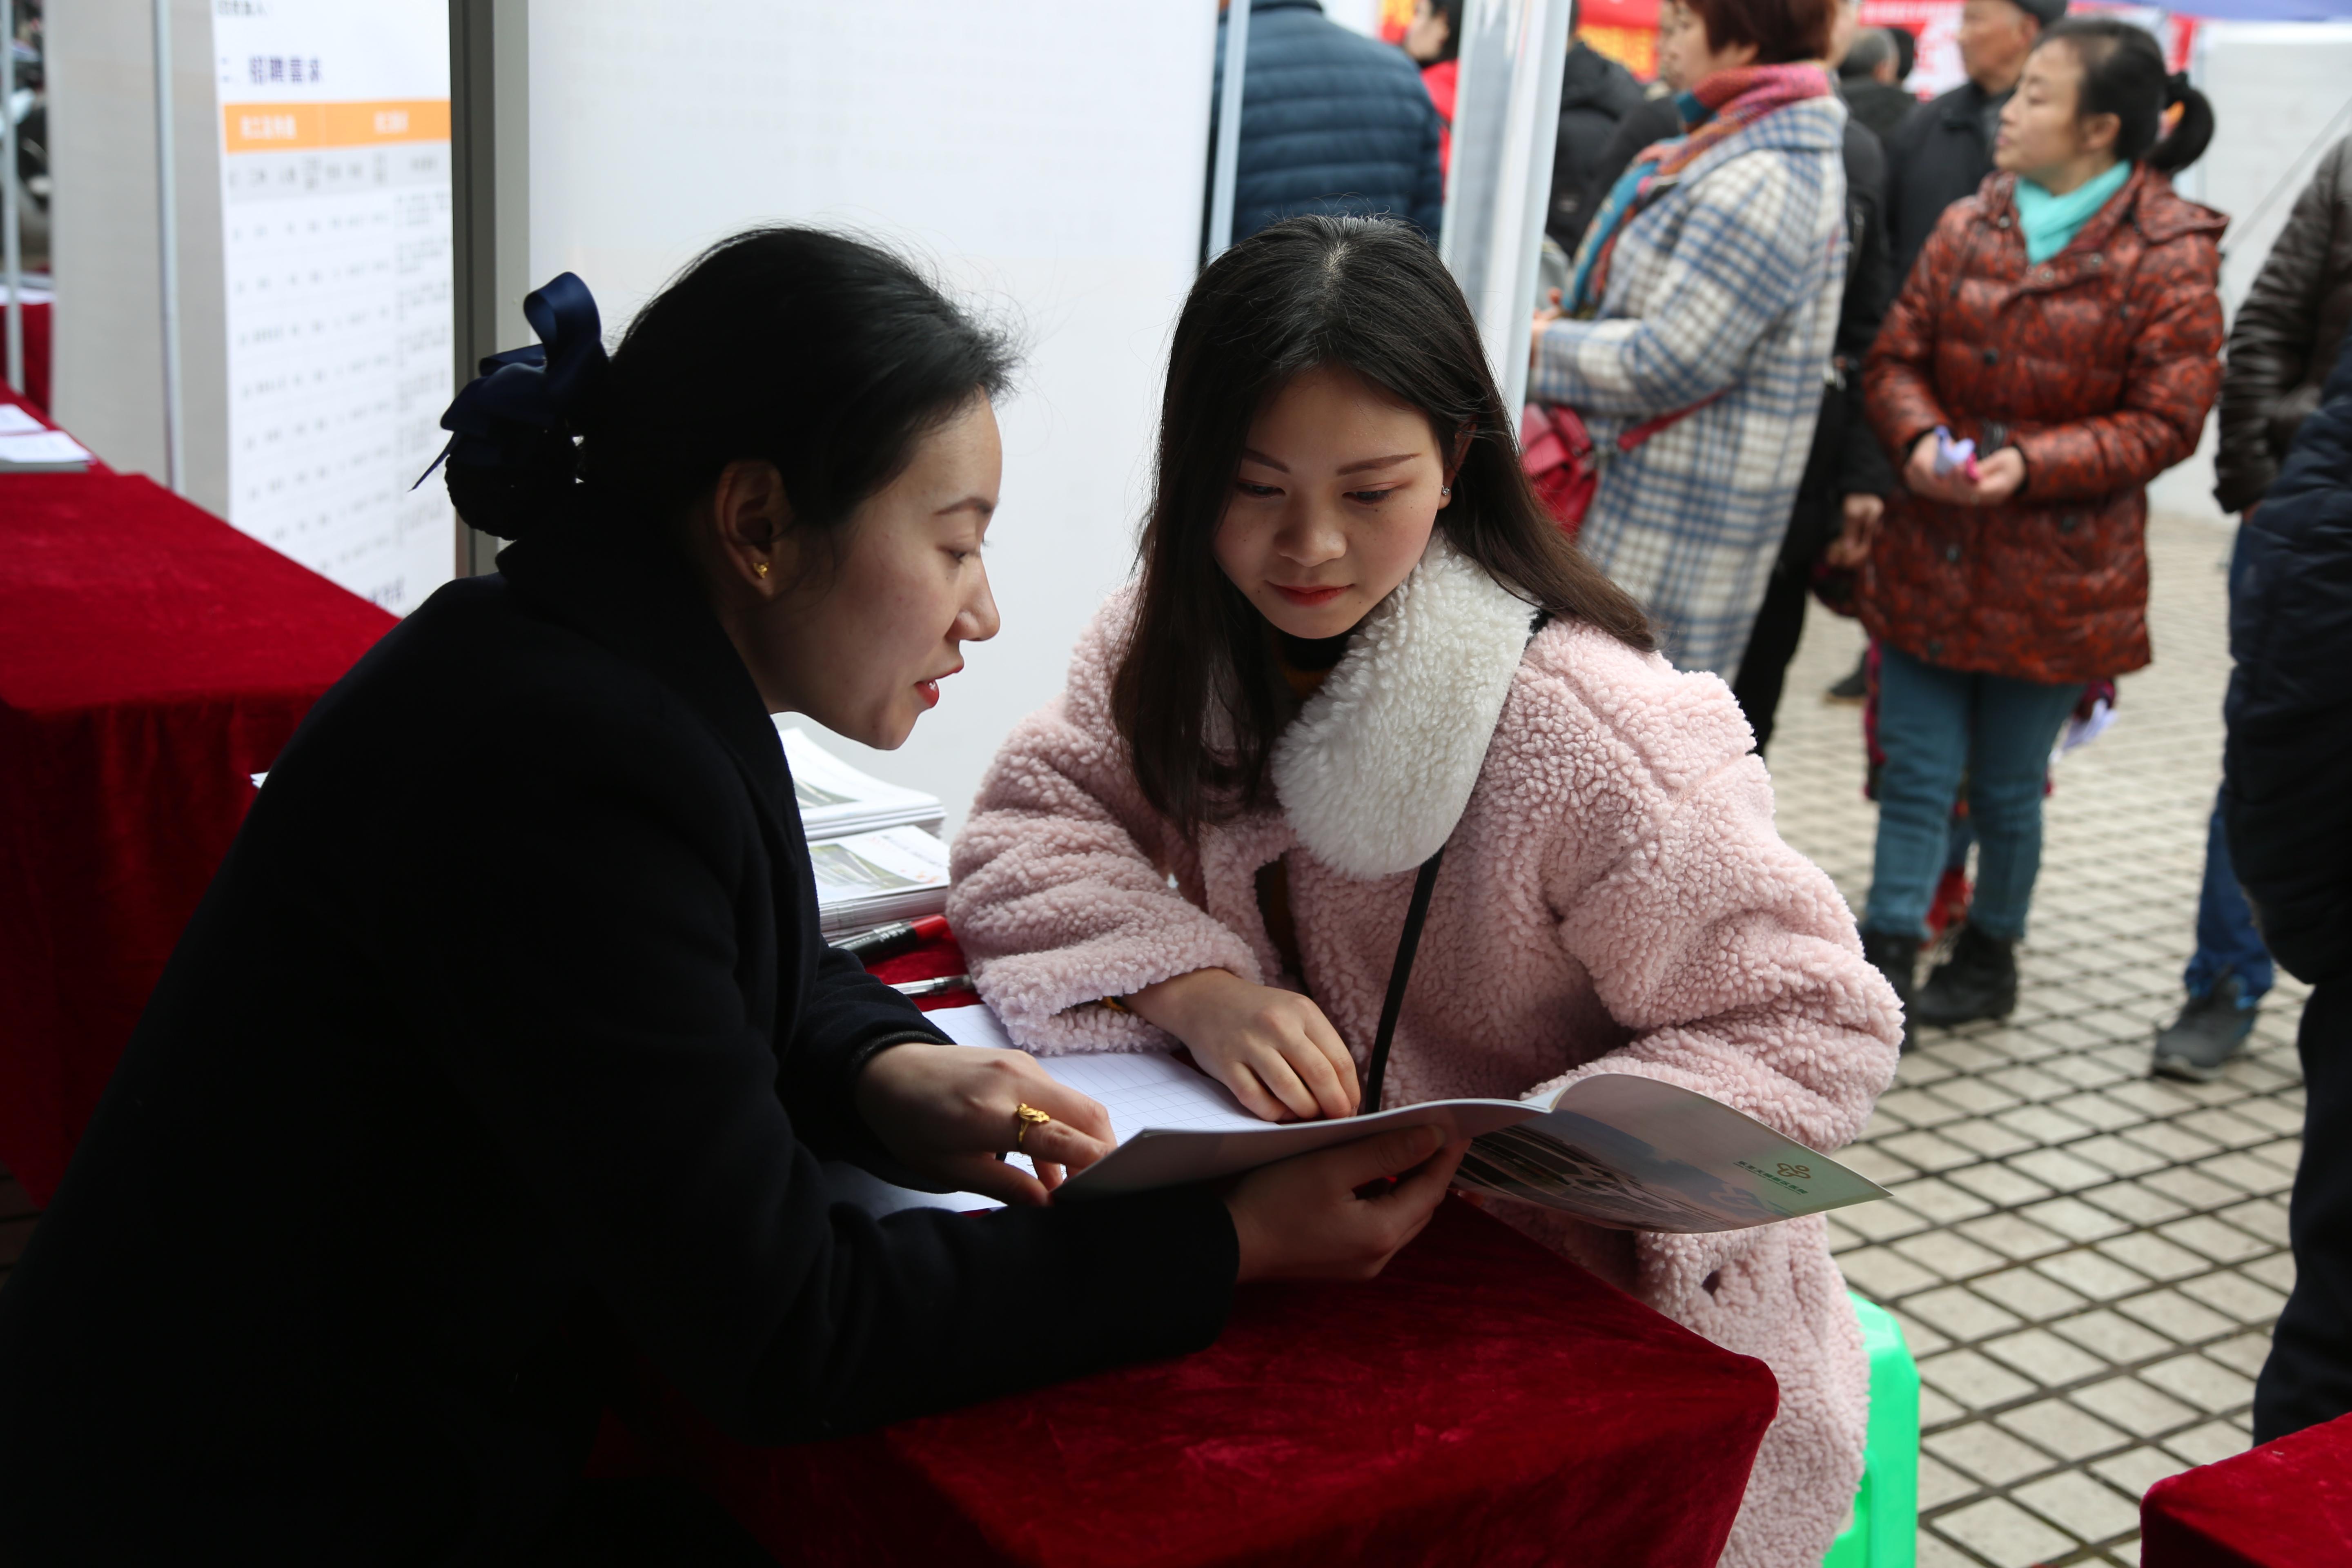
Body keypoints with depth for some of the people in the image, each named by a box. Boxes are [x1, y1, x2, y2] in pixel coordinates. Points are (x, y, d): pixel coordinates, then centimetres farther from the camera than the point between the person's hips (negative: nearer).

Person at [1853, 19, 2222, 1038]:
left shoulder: (2170, 253, -8)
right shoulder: (1968, 226, 4)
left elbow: (2166, 421, -9)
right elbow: (1896, 360, 6)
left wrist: (2033, 463, -21)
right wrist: (1919, 436, -15)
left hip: (2055, 573, -3)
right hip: (1929, 557, 3)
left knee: (2006, 785, 11)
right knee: (1915, 771, 5)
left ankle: (1991, 955, 32)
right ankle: (1885, 965, 13)